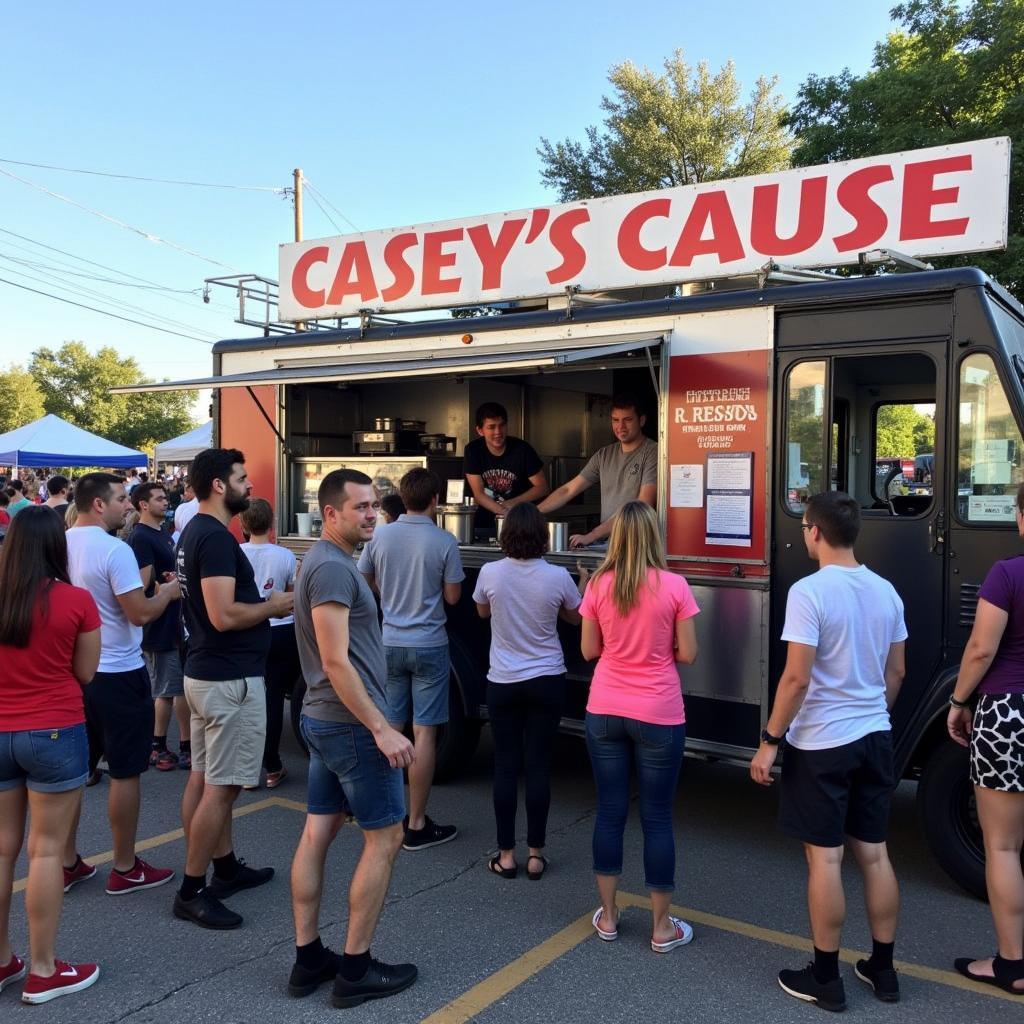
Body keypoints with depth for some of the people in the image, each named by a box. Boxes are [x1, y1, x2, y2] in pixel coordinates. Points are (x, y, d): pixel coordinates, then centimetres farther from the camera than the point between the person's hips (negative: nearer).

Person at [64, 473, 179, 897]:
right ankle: (125, 869, 15)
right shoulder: (114, 549, -20)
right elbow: (140, 613, -22)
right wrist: (168, 592, -3)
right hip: (118, 675, -7)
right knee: (125, 773, 5)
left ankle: (67, 863, 26)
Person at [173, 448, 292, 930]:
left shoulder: (195, 531, 11)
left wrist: (262, 601, 10)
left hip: (206, 672, 11)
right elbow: (225, 615, -28)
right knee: (222, 786, -2)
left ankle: (226, 867, 30)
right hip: (230, 678, -11)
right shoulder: (216, 537, -21)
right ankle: (191, 891, 6)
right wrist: (272, 606, -13)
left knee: (204, 777, 16)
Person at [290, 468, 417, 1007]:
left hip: (322, 720, 10)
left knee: (316, 834, 12)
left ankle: (308, 959, 22)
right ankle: (355, 970, 10)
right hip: (351, 724, -10)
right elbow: (336, 662, -24)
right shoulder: (334, 567, -19)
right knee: (384, 838, 1)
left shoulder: (322, 560, 13)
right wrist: (382, 729, -22)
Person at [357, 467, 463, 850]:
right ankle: (417, 826, 6)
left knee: (389, 730, 14)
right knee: (424, 733, 1)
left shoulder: (380, 536, -3)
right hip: (429, 646, -4)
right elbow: (452, 597, -5)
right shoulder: (444, 541, -12)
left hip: (390, 643, 4)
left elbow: (365, 581, 10)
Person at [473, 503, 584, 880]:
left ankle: (506, 855, 14)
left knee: (506, 766, 8)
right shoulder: (558, 577, -12)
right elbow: (574, 618, 8)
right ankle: (535, 855, 14)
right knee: (538, 765, 7)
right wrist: (583, 584, 24)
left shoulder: (490, 573, -11)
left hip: (502, 683, 0)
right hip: (547, 682, 0)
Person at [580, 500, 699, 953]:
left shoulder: (599, 585, -4)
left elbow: (589, 650, 3)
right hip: (658, 716, -2)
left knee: (610, 810, 13)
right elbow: (688, 654, -6)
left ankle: (607, 916, 25)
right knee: (657, 817, 8)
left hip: (604, 712, 2)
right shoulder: (674, 586, -11)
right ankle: (662, 927, 19)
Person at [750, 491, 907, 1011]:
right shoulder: (885, 591, 4)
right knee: (874, 853, 15)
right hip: (875, 738, 7)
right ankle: (882, 969, 27)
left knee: (825, 858, 3)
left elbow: (796, 678, -21)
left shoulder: (809, 591, -18)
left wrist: (770, 741, -12)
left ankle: (826, 978, 15)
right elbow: (895, 672, 12)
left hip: (822, 744, -7)